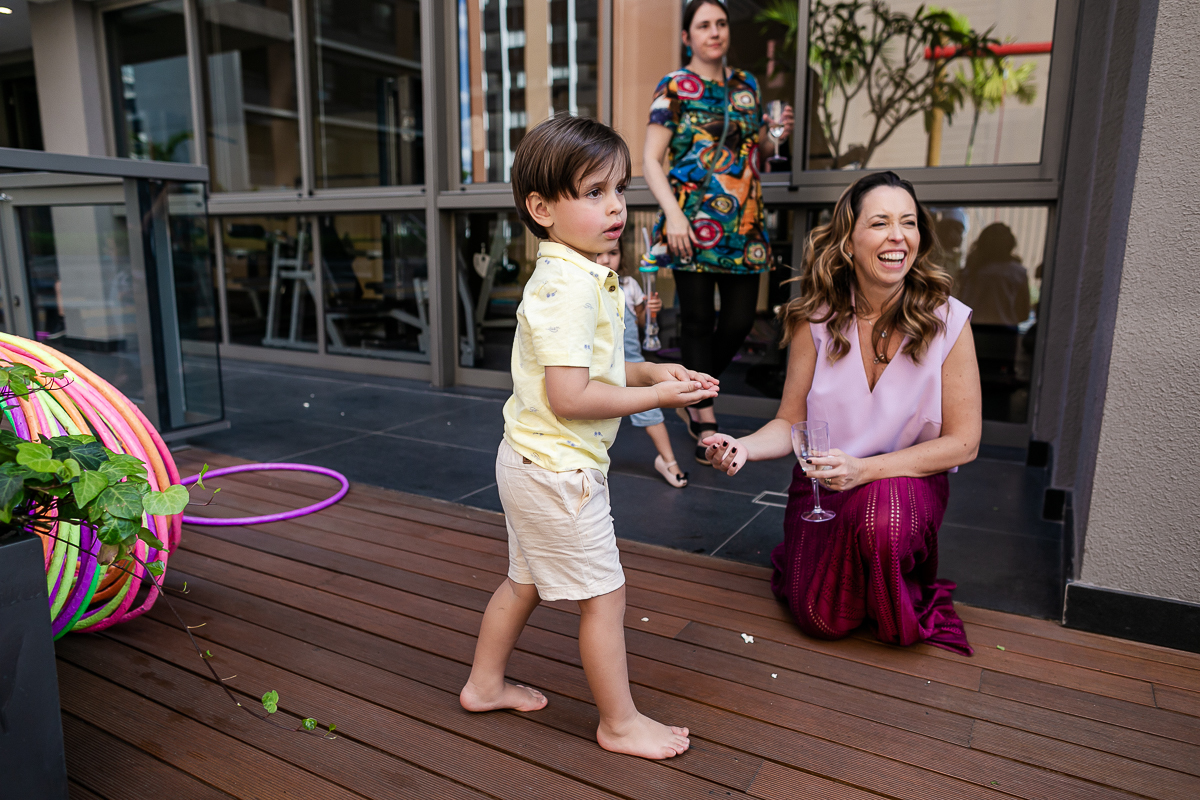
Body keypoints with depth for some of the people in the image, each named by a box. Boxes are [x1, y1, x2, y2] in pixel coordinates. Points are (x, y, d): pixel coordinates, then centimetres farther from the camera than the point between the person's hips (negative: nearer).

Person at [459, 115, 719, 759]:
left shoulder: (577, 277, 10)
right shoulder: (570, 287, -24)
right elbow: (569, 397, -28)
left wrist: (648, 371, 4)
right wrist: (655, 396, -19)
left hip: (532, 461, 10)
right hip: (558, 470, -10)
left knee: (525, 580, 24)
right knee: (604, 594, 5)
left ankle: (485, 684, 42)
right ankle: (620, 723, 23)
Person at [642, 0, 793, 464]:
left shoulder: (746, 85, 17)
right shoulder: (675, 87, 2)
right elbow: (651, 160, -4)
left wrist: (778, 135, 4)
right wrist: (673, 214, -17)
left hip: (745, 221, 5)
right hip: (693, 221, -5)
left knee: (740, 319, 2)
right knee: (698, 319, -1)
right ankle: (706, 423, 9)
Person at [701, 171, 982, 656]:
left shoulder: (948, 321, -13)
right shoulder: (816, 319, -10)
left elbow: (962, 442, -9)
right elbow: (791, 423, -4)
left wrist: (866, 469, -22)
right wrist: (744, 447, -27)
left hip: (909, 476, 0)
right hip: (824, 480, 1)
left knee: (879, 519, -37)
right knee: (824, 619, -15)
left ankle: (902, 617, -1)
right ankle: (810, 558, 21)